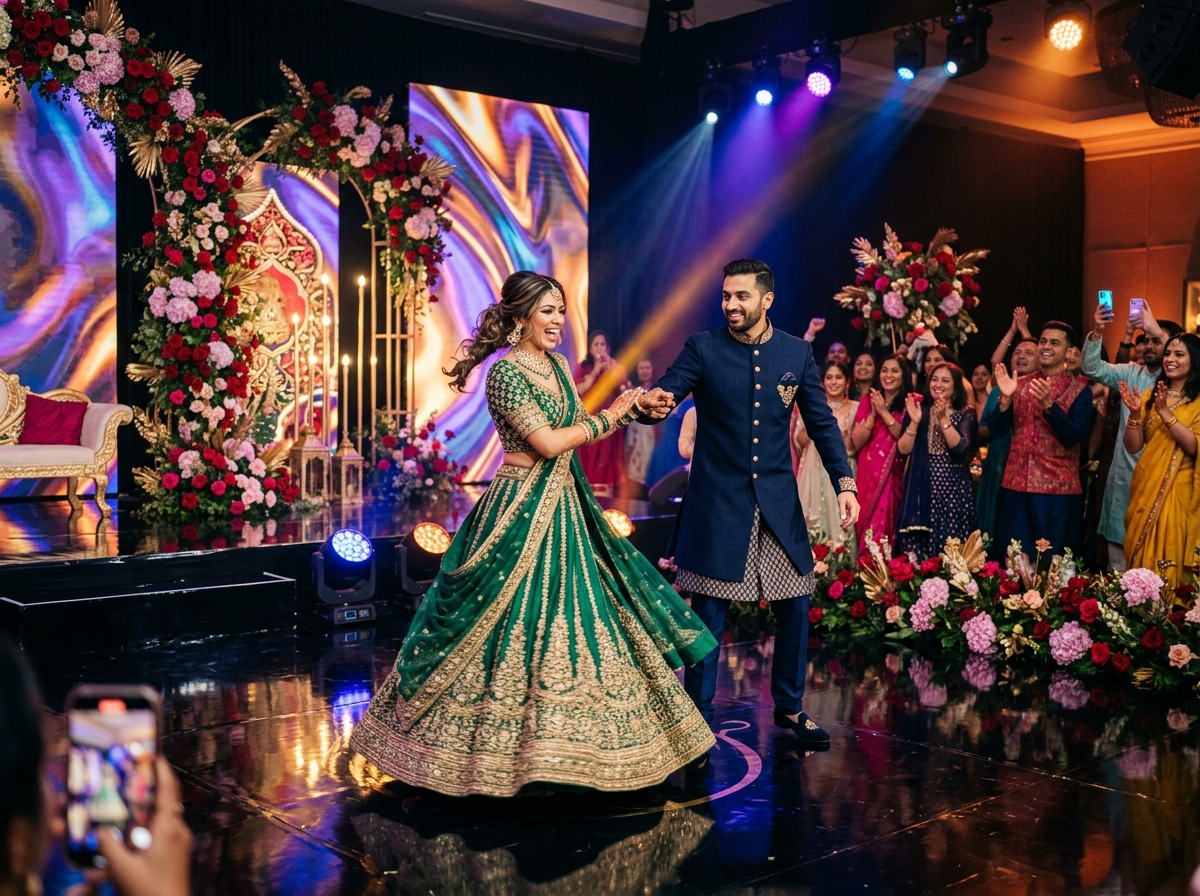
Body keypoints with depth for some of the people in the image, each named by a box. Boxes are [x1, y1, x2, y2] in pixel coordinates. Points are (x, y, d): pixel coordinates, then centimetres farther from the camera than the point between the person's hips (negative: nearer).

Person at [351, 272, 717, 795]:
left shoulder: (556, 365, 11)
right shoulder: (506, 372, -14)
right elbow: (548, 442, -20)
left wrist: (634, 414, 5)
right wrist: (609, 416, -11)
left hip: (566, 507, 9)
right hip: (522, 511, -9)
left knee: (578, 618, 12)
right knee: (517, 624, -3)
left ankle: (552, 744, 25)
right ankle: (506, 749, 13)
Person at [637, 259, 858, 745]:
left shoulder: (797, 352, 3)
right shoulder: (703, 348, -3)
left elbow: (822, 422, 5)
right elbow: (664, 391, -11)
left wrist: (844, 482, -6)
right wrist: (653, 400, -36)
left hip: (778, 501, 3)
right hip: (717, 502, -3)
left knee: (795, 607, 8)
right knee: (709, 613, 2)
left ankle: (789, 707, 27)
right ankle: (697, 712, 18)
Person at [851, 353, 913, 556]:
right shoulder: (867, 401, 10)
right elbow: (856, 443, 2)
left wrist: (885, 412, -13)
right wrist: (873, 413, -9)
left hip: (897, 476, -2)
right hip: (869, 474, 2)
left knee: (892, 528, -5)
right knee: (869, 532, 0)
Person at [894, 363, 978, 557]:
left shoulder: (966, 413, 3)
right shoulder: (919, 409, 7)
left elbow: (961, 449, -12)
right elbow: (903, 449, -1)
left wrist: (944, 419, -18)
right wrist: (915, 422, -13)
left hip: (953, 489, -1)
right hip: (921, 488, 1)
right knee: (916, 551, -3)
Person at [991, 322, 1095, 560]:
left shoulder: (1079, 389, -2)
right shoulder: (1020, 385, 9)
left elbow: (1075, 436, -14)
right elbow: (999, 430, 2)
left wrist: (1048, 404, -26)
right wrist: (1005, 397, -13)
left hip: (1058, 489, -3)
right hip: (1016, 486, 3)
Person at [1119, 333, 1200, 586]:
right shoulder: (1150, 395, 10)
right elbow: (1133, 447, 3)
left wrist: (1166, 413, -22)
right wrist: (1135, 414, -12)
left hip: (1179, 492, -4)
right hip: (1145, 488, 4)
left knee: (1170, 562, -2)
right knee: (1141, 562, 8)